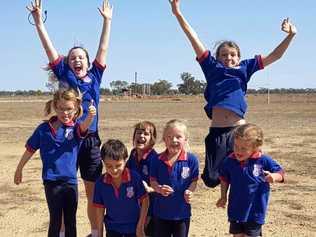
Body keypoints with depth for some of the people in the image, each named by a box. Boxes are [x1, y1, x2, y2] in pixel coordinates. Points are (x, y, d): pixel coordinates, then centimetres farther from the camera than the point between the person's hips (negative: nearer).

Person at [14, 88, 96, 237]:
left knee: (71, 220, 12)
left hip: (71, 181, 1)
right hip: (52, 181, -1)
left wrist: (90, 117, -50)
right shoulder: (44, 128, -2)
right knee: (55, 221, 1)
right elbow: (30, 150, 10)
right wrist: (19, 169, 18)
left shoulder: (76, 127, -3)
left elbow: (84, 126, -28)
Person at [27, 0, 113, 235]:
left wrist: (107, 20, 8)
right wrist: (38, 21, -4)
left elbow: (103, 49, 8)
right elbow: (49, 48, 0)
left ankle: (95, 231, 24)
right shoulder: (64, 76, 4)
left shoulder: (94, 77, 7)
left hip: (91, 141, 1)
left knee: (94, 192, 9)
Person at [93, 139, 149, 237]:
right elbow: (100, 208, -2)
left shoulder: (134, 178, -20)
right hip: (112, 228, 2)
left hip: (133, 227, -2)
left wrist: (140, 227, -9)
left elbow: (144, 200, -10)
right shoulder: (101, 183, -13)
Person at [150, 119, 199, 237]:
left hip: (182, 211, -1)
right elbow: (152, 180, 0)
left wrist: (189, 191, -22)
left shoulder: (191, 159, -11)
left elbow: (194, 181, -3)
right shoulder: (157, 160, -7)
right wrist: (159, 188, -20)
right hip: (161, 211, 1)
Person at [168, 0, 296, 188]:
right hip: (217, 131, -1)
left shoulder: (245, 68, 12)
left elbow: (275, 56, 12)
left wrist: (291, 35, 1)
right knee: (212, 179, 3)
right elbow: (194, 39, 5)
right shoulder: (213, 67, 9)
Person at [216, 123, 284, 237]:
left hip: (255, 211, -3)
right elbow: (224, 179, 11)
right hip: (235, 210, 4)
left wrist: (273, 177, -28)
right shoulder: (229, 161, -7)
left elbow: (280, 173, -6)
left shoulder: (264, 161, -17)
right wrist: (223, 197, 12)